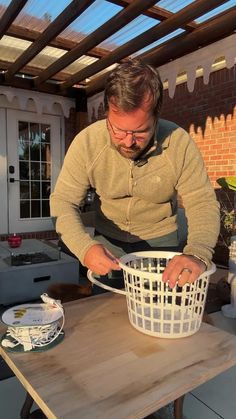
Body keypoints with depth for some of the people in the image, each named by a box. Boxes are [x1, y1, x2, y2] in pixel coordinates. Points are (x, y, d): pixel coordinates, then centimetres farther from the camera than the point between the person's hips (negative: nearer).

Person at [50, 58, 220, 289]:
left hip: (160, 239, 0)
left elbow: (202, 202, -20)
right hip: (107, 240, 1)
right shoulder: (86, 142, -22)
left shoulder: (180, 143, -23)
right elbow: (63, 201, -18)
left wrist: (198, 254, -39)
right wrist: (85, 248, -37)